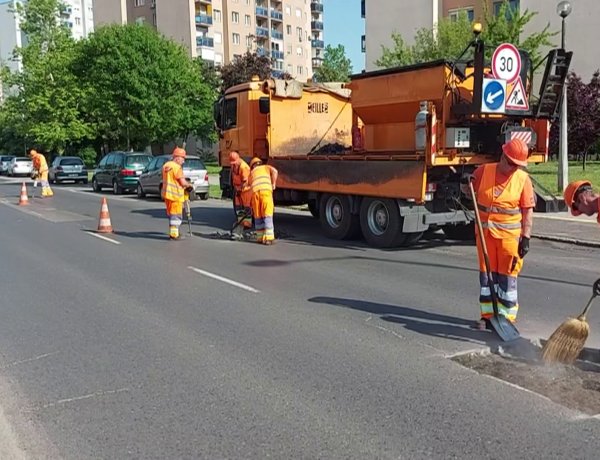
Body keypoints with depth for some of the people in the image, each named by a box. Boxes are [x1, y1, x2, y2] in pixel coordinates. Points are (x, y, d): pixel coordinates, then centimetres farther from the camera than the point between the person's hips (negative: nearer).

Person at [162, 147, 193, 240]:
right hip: (175, 194, -9)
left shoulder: (166, 165, 11)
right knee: (176, 215, -1)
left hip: (167, 193, 9)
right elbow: (183, 182, -19)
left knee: (171, 214, 18)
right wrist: (189, 185, 1)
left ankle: (173, 232, 26)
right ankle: (174, 234, 0)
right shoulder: (177, 167, -18)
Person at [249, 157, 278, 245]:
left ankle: (260, 237, 19)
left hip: (255, 191, 2)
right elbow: (274, 171, 6)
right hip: (266, 190, -2)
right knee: (267, 215, -2)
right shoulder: (266, 167, 29)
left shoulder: (251, 173, 34)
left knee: (258, 216, 14)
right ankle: (268, 238, -9)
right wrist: (273, 184, 13)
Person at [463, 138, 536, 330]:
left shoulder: (523, 179, -5)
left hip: (510, 234, -3)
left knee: (507, 276, 2)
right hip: (485, 232, 3)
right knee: (486, 273, 10)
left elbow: (527, 211, -4)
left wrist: (525, 238, -9)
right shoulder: (484, 171, 0)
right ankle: (488, 315, 21)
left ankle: (506, 317, 13)